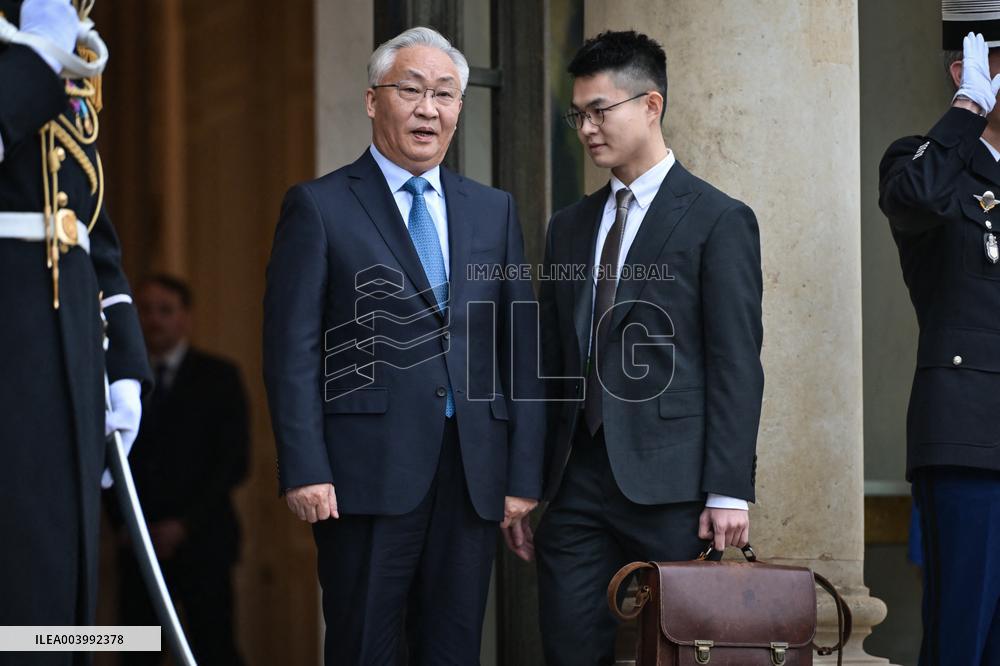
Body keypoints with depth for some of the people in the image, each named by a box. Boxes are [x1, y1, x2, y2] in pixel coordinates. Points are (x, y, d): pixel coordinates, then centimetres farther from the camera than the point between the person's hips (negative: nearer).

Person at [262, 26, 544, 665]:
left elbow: (521, 347, 13)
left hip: (474, 473, 4)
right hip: (369, 470, -4)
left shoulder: (494, 211, 15)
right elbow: (292, 349, -3)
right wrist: (304, 470, -12)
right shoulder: (319, 207, 2)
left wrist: (525, 474, 6)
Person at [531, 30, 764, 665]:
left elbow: (737, 367, -6)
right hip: (578, 484, 5)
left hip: (670, 487, -5)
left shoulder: (719, 220, -1)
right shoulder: (570, 227, 18)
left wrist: (729, 493, -13)